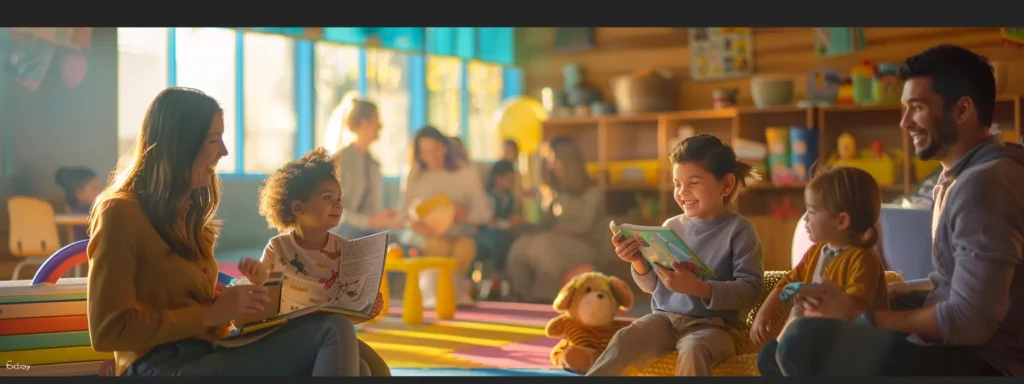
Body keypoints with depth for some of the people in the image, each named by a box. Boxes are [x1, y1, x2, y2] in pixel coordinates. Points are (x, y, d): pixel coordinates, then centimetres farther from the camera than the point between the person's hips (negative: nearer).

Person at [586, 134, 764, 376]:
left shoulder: (738, 229, -5)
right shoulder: (672, 226, 8)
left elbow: (751, 290, -13)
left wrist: (698, 287, -26)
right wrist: (638, 262, -9)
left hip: (713, 324, -4)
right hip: (665, 317, 4)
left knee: (693, 351, -36)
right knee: (623, 340, -24)